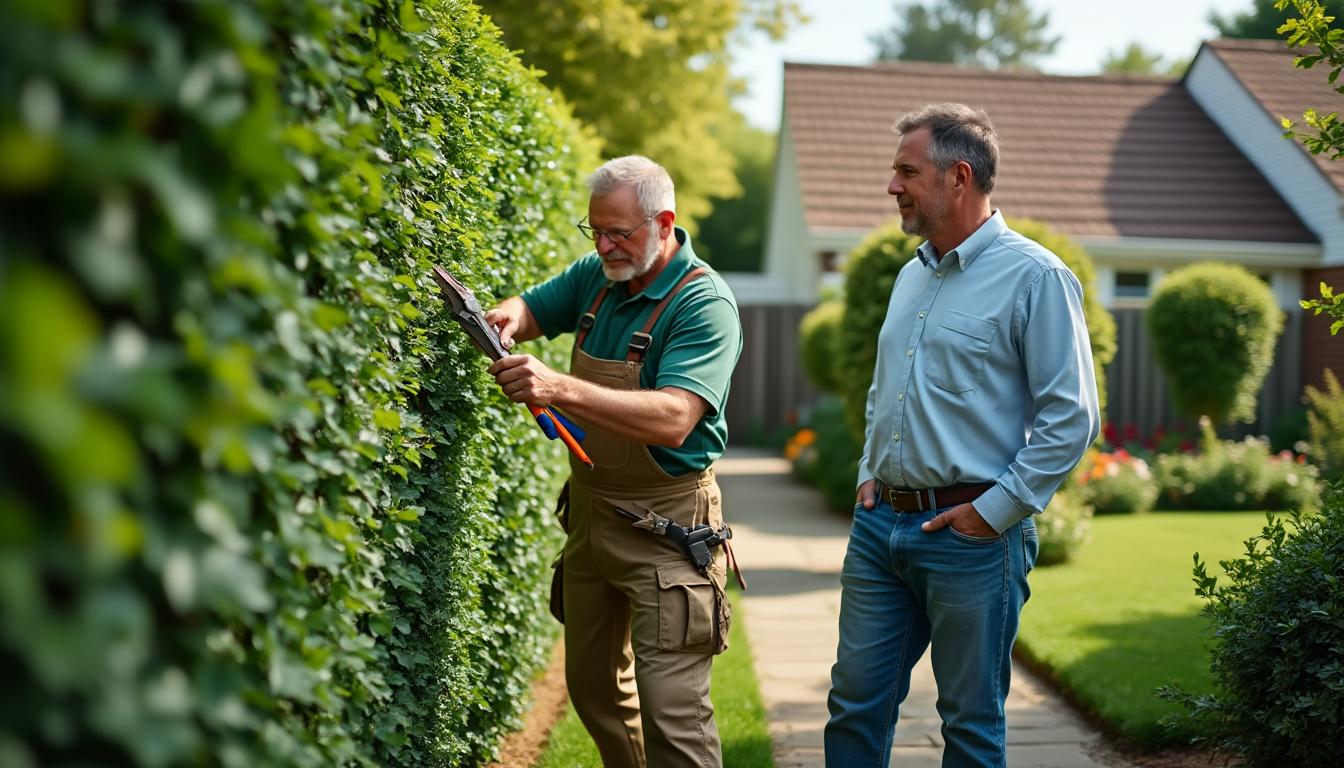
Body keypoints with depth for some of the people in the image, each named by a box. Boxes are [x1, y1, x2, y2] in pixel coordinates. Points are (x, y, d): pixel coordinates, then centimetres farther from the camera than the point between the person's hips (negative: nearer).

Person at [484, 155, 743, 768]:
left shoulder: (704, 304, -20)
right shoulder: (596, 275, 3)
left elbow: (673, 419, -32)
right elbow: (535, 310, 18)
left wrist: (561, 388, -43)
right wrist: (512, 315, -9)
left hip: (664, 528, -8)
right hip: (591, 511, 8)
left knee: (672, 714, -8)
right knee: (591, 684, 20)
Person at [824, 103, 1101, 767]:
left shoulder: (1035, 277, -9)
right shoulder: (912, 275, 15)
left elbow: (1071, 417, -14)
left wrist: (996, 511, -15)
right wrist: (869, 471, 13)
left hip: (970, 535, -7)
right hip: (880, 524, 7)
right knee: (854, 704, 10)